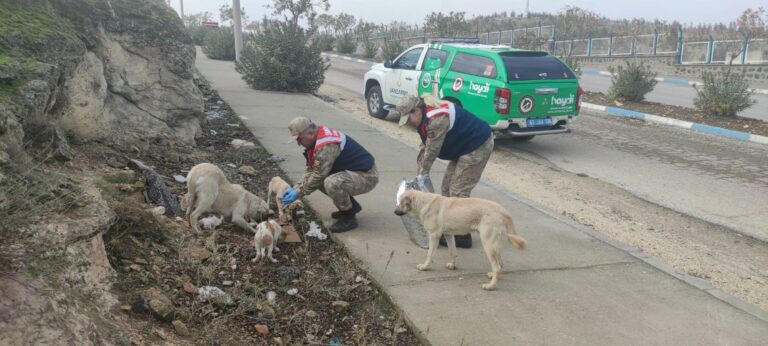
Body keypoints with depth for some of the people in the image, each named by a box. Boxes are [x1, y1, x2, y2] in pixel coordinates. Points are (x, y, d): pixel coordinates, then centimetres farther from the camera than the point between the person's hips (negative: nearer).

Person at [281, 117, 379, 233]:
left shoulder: (326, 145, -26)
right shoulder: (318, 140, 5)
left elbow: (319, 176, -22)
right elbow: (311, 171, 10)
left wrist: (298, 193, -12)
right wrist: (295, 188, -1)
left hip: (367, 176, -10)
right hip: (351, 172, 10)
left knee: (331, 183, -33)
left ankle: (349, 218, -10)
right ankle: (351, 206, 18)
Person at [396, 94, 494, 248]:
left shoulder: (436, 119, -29)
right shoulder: (425, 117, 4)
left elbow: (432, 150, -23)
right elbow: (424, 147, 9)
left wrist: (422, 174, -11)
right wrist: (420, 174, 6)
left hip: (478, 146, -11)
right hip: (464, 147, 11)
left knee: (458, 191, -9)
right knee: (447, 188, 12)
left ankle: (462, 236, -1)